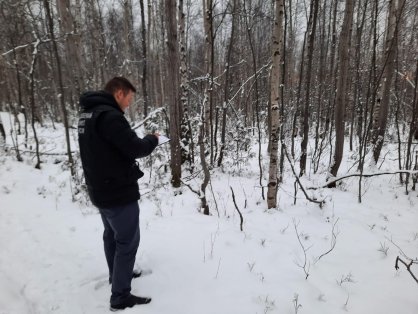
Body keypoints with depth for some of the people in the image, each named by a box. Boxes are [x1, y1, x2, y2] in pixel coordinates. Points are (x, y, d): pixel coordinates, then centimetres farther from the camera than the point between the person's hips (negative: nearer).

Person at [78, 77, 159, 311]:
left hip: (101, 189, 10)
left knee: (112, 235, 24)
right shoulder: (109, 115, -23)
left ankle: (117, 274, 43)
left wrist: (140, 140, 8)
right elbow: (135, 149, -26)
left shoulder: (88, 113, 9)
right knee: (127, 242, 3)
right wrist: (153, 139, -6)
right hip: (119, 191, -10)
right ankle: (120, 296, 14)